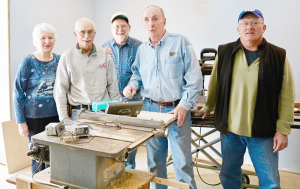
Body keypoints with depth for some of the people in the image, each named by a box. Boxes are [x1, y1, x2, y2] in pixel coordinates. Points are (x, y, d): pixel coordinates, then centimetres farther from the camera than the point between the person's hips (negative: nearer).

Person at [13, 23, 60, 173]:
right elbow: (18, 93, -5)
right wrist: (21, 122, -6)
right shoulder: (28, 63, -7)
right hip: (35, 118, -3)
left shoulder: (59, 60, 2)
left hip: (57, 116, 3)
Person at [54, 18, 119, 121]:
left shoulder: (105, 55, 7)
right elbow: (60, 90, 3)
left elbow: (113, 86, 11)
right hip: (77, 112, -1)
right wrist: (64, 119, -2)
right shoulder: (67, 57, 2)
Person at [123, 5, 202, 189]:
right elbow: (137, 74, 22)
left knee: (182, 160, 2)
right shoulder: (142, 49, 9)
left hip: (176, 109, -4)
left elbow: (194, 78, -11)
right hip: (150, 108, 5)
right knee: (154, 159, 16)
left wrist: (184, 106, -16)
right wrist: (133, 85, 0)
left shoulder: (181, 42, -7)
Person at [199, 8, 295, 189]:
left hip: (264, 133, -1)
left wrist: (283, 130, -6)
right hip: (229, 129, 2)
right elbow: (214, 85, 10)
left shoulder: (278, 56, -4)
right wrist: (207, 108, 18)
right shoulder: (225, 53, 0)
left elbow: (287, 97, -4)